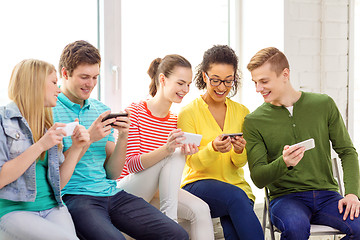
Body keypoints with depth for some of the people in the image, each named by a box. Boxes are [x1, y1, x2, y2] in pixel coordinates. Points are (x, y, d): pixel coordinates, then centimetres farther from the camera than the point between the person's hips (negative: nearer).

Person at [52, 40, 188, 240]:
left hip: (112, 193, 6)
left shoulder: (102, 110, 17)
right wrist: (87, 139, -14)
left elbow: (112, 174, 14)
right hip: (74, 195, -5)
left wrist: (122, 138, -2)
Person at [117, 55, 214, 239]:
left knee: (201, 210, -19)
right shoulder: (134, 112, -10)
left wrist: (185, 151, -12)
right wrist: (166, 150, -34)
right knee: (175, 157, -26)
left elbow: (172, 170, 11)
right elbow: (132, 164, -17)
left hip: (157, 190, 6)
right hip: (128, 189, -6)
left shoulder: (175, 121, 10)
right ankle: (168, 217, -22)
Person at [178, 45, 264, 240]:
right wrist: (213, 148, -27)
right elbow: (194, 163, -6)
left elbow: (240, 163, 7)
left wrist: (239, 151, -18)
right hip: (198, 185, -2)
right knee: (235, 196, -35)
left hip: (236, 185, 2)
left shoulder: (241, 112, 10)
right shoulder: (188, 113, -1)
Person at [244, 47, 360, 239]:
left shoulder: (323, 104, 6)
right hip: (285, 197, -2)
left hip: (326, 194, 2)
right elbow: (258, 178, -3)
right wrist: (284, 163, -24)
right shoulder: (254, 121, 2)